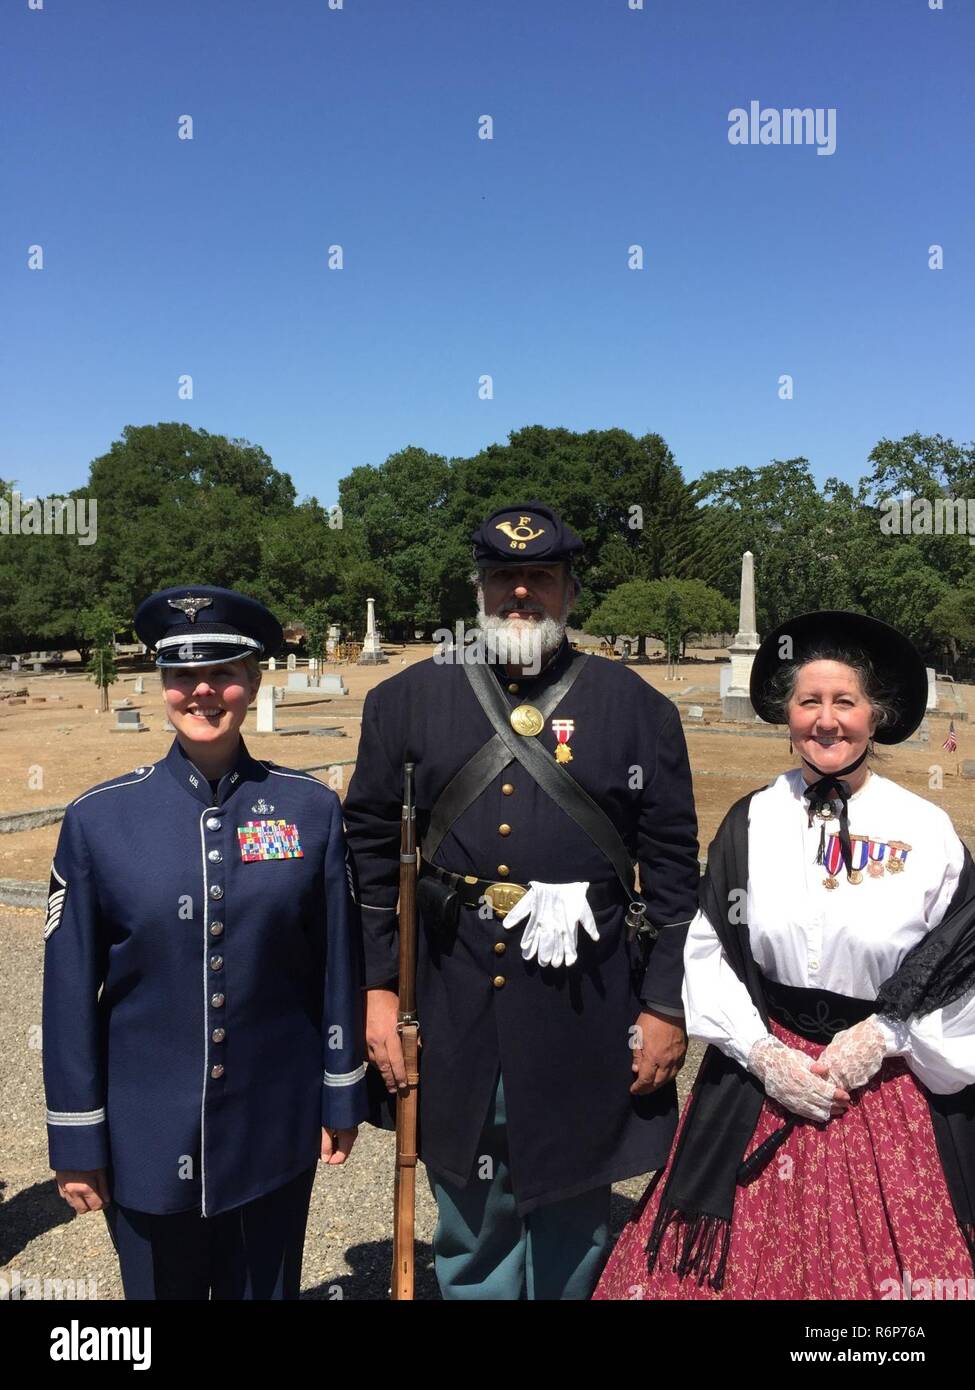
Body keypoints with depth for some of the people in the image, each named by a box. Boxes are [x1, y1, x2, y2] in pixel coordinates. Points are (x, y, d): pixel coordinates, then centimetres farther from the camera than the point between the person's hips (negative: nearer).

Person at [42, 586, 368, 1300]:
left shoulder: (311, 807, -8)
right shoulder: (99, 817, -9)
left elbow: (338, 966, -1)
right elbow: (71, 992, -4)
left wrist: (342, 1100, 3)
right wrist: (76, 1143, -1)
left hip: (275, 1133, 1)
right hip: (145, 1140, 0)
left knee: (267, 1286, 20)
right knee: (164, 1285, 20)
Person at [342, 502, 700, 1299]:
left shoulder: (636, 707, -2)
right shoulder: (407, 699, 1)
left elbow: (674, 867, -1)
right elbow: (370, 850, 4)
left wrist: (666, 1005, -2)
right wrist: (377, 987, 2)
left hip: (586, 1012, -1)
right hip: (452, 1004, 1)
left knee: (572, 1217, 18)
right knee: (470, 1220, 19)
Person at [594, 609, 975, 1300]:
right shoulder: (751, 822, -4)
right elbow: (708, 949, -1)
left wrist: (883, 1035, -11)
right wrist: (764, 1054, -9)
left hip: (891, 1082, -1)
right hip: (765, 1072, 1)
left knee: (888, 1265, 11)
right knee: (758, 1256, 12)